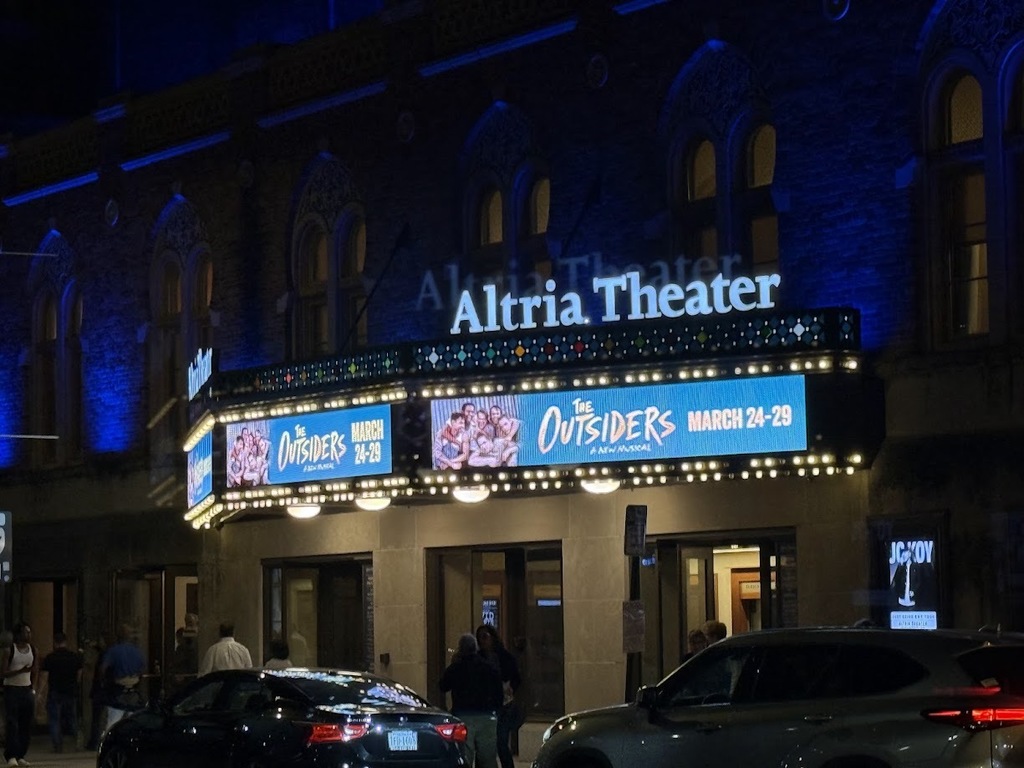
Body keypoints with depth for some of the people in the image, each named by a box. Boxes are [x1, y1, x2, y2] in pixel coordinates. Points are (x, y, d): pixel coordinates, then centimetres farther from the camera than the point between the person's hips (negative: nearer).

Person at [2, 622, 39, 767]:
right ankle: (11, 756, -12)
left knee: (27, 725, 1)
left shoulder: (33, 650, 8)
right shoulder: (9, 650, -7)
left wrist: (33, 688, 9)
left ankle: (20, 755, 6)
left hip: (27, 690, 5)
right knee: (12, 724, -11)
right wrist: (20, 670, -21)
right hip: (11, 689, -5)